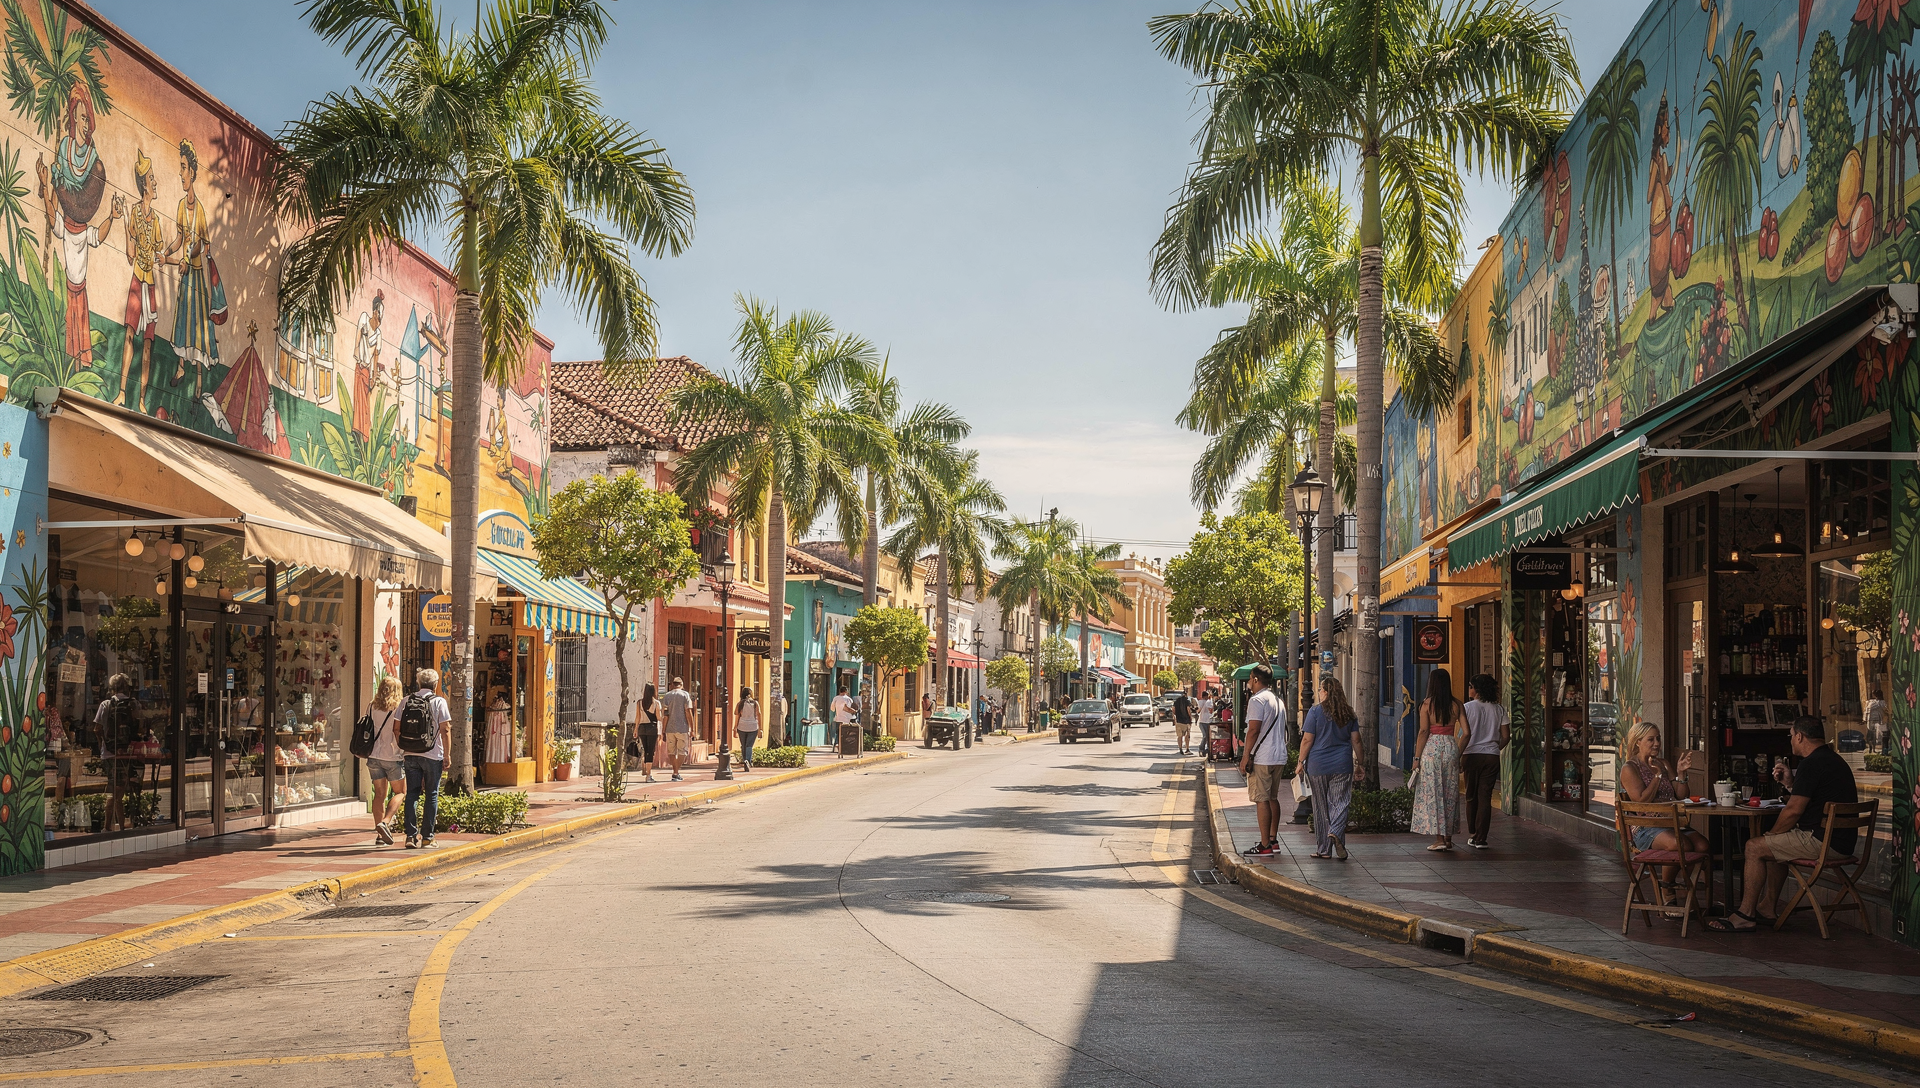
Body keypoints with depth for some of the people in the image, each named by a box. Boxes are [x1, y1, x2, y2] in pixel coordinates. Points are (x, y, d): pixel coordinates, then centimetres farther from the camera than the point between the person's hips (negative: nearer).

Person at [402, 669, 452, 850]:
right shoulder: (439, 702, -3)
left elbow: (397, 728, 7)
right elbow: (445, 730, -7)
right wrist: (447, 755, -2)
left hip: (411, 754, 3)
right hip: (432, 754, -3)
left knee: (412, 794, 8)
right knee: (431, 795, 4)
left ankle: (411, 835, 3)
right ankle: (426, 837, 4)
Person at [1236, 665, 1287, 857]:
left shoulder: (1257, 700, -12)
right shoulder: (1278, 700, 17)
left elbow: (1254, 730, -18)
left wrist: (1245, 756, -14)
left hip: (1261, 758, -9)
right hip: (1279, 757, 9)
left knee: (1262, 800, -8)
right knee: (1273, 798, 16)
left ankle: (1265, 846, -9)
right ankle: (1273, 839, 21)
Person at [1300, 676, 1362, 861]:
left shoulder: (1315, 712, -7)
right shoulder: (1349, 714, 4)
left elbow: (1307, 740, -8)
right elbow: (1355, 740, 6)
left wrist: (1301, 762, 1)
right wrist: (1358, 763, 14)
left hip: (1318, 765, -2)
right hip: (1342, 765, 2)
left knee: (1321, 806, 6)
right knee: (1340, 802, 3)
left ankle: (1323, 849, 11)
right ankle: (1336, 832, -24)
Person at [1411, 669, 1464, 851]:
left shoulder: (1427, 704, -5)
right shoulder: (1456, 705, 4)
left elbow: (1423, 731, -9)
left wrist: (1417, 757, -4)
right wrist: (1458, 753, 11)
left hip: (1432, 747, -4)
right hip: (1451, 746, 4)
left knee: (1432, 793, 0)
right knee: (1450, 793, 11)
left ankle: (1439, 838, -4)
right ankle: (1448, 838, 15)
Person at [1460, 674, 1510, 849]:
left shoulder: (1468, 707, -6)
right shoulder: (1499, 709, 4)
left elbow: (1466, 735, -10)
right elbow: (1505, 737, 5)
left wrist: (1459, 756, -4)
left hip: (1472, 755, -2)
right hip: (1492, 757, 2)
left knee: (1471, 797, 12)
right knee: (1485, 797, 3)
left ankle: (1472, 835, 20)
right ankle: (1481, 839, -1)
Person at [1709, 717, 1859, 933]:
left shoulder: (1812, 763, -16)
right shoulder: (1832, 759, 17)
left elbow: (1794, 811, -15)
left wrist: (1770, 834, -1)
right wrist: (1791, 783, 13)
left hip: (1821, 842, -11)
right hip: (1841, 840, 11)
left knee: (1754, 847, -6)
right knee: (1772, 845, 27)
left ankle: (1745, 917, -2)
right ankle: (1769, 909, 27)